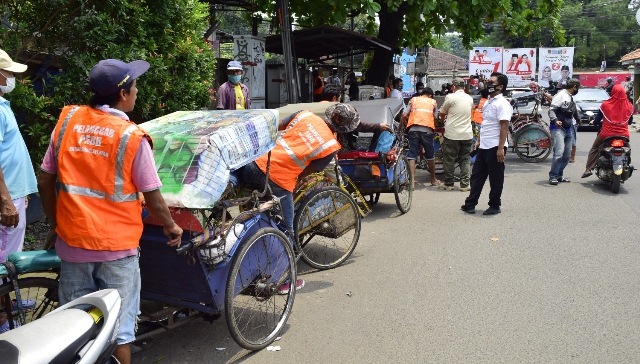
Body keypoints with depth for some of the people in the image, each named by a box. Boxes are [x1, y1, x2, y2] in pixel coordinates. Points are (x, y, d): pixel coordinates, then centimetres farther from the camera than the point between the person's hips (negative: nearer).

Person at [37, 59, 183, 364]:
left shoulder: (67, 120, -1)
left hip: (72, 241, 4)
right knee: (118, 328, 9)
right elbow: (152, 198, -7)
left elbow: (45, 182, 5)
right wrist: (171, 227, 11)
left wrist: (55, 225, 18)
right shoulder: (132, 136, -12)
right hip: (117, 245, -4)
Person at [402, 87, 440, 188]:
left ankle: (412, 181, -7)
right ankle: (433, 179, 27)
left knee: (412, 155, 2)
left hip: (413, 128, 0)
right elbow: (435, 118, 16)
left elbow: (404, 116, 12)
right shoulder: (433, 101, 22)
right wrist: (435, 128, 33)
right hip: (427, 129, 0)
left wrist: (405, 124, 28)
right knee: (430, 155, 13)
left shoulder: (413, 99, 21)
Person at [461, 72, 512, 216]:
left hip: (495, 148, -9)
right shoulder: (488, 101, 14)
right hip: (483, 147, 9)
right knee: (476, 176, 12)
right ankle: (470, 204, 19)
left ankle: (494, 206, 16)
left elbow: (504, 127, -19)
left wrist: (500, 148, -23)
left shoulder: (502, 104, -14)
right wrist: (479, 140, 20)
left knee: (495, 178, 4)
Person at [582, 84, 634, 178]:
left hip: (607, 133, -2)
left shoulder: (605, 105, -8)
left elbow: (596, 121, 2)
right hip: (623, 134, 2)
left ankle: (588, 169, 9)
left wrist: (594, 122, 25)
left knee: (594, 149, 18)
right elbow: (630, 121, 15)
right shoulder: (629, 106, -1)